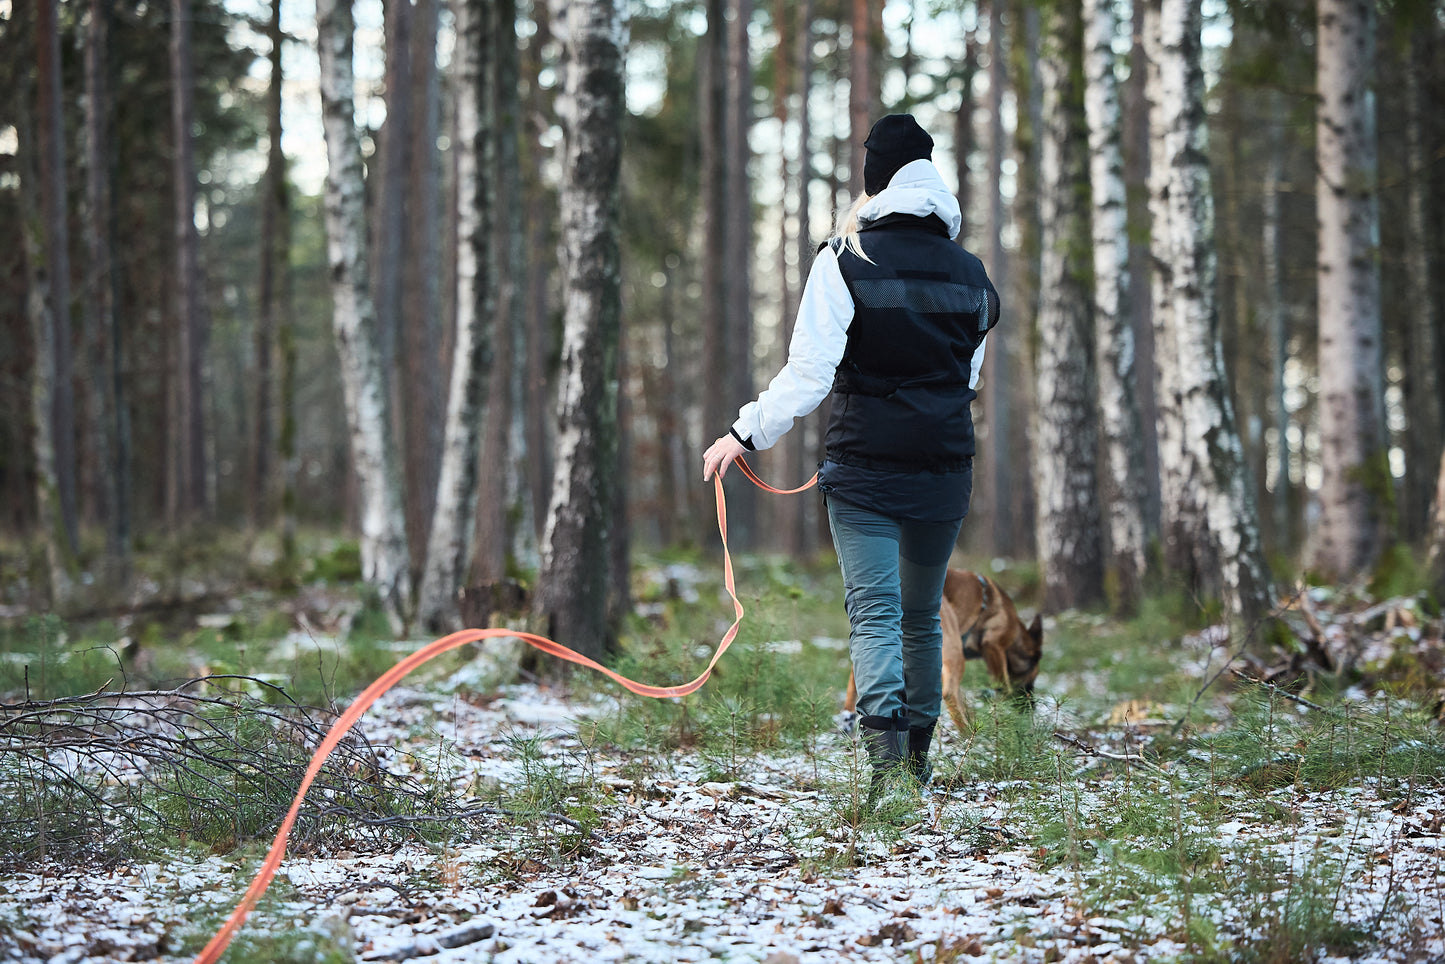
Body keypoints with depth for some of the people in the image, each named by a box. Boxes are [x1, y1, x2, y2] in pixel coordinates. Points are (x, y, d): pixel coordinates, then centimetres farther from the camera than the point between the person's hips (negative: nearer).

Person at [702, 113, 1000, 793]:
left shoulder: (846, 259, -7)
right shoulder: (969, 272, 8)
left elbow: (808, 374, -13)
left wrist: (745, 435, -4)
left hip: (864, 466, -4)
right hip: (944, 466, 4)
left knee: (874, 612, -6)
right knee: (923, 616, 17)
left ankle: (885, 749, -25)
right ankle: (919, 754, 24)